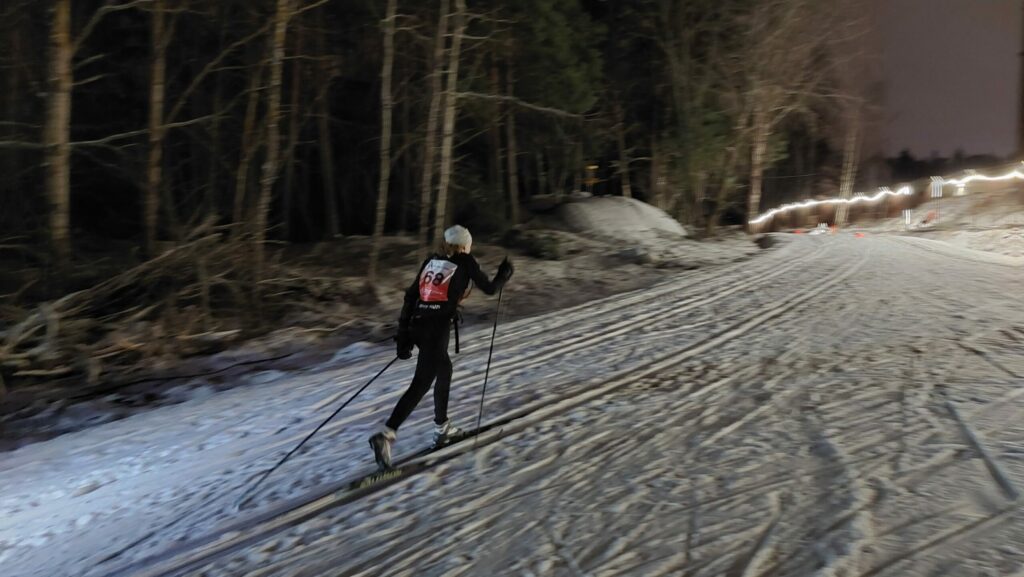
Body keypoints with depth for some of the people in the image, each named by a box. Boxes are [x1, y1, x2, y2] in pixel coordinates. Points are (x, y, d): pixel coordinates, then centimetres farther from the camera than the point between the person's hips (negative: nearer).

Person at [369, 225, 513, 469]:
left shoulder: (430, 260, 17)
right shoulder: (465, 262, 4)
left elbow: (410, 295, 12)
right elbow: (489, 288, 12)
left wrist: (403, 334, 13)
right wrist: (504, 274, 33)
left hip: (417, 325, 7)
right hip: (438, 328, -7)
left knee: (444, 371, 26)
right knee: (421, 385, -7)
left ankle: (441, 427, 34)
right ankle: (386, 435, -19)